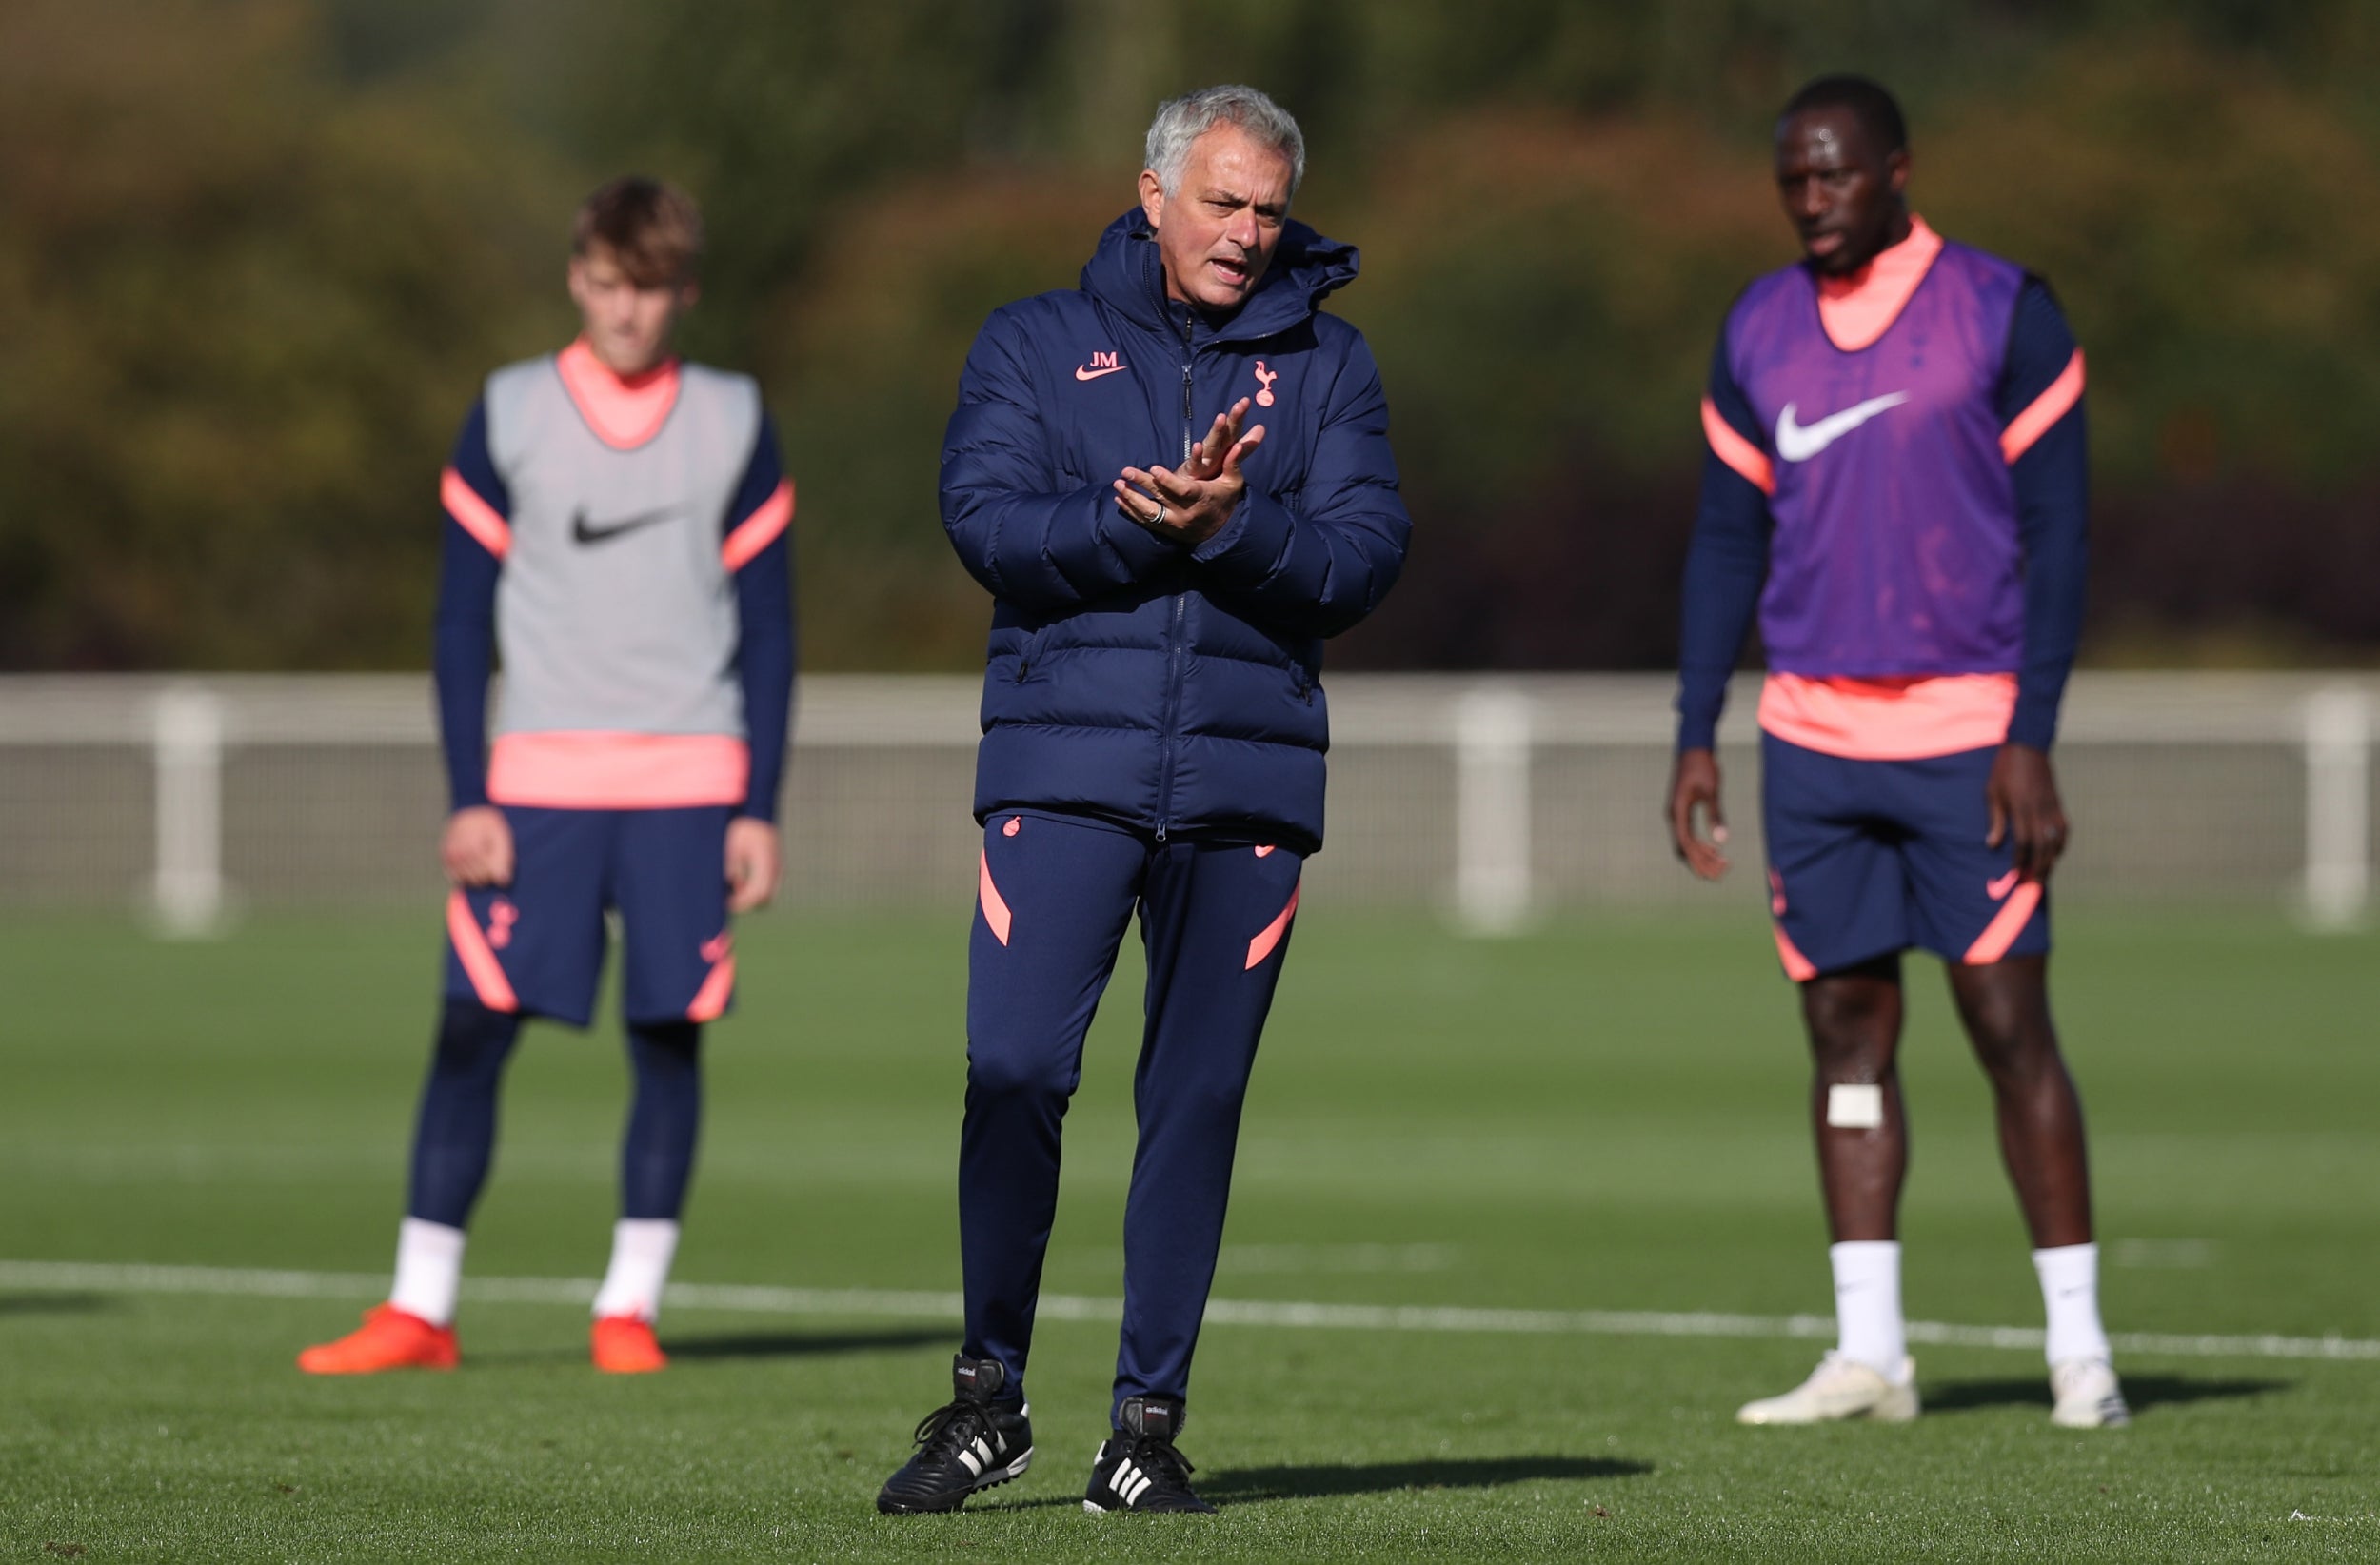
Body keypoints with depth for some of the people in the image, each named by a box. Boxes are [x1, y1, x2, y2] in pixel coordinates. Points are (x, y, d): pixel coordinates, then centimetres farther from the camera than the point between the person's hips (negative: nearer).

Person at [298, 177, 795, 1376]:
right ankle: (420, 1310, 0)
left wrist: (759, 806, 1)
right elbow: (461, 618, 5)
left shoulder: (732, 424, 6)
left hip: (689, 782, 0)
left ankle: (631, 1308, 7)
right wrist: (468, 798, -3)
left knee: (670, 1033, -3)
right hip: (535, 781, 0)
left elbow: (768, 627, 8)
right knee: (472, 1028, -6)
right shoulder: (508, 416, 4)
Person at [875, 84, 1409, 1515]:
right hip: (1062, 773, -1)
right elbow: (987, 520, -5)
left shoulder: (1324, 362, 11)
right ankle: (990, 1401, 5)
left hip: (1247, 787, 1)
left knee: (1198, 1102, 3)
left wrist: (1233, 527, -17)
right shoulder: (1035, 345, 9)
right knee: (1014, 1075, -11)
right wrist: (1148, 526, -18)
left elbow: (1366, 555, 0)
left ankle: (1149, 1422, 11)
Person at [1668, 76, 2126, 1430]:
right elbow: (1728, 542, 15)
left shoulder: (2004, 315, -5)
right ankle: (1870, 1355, 6)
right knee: (1846, 1029, 3)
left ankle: (2080, 1348, 1)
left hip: (1968, 732, -4)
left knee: (2010, 1023, -5)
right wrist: (1697, 741, 9)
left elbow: (2055, 534, -6)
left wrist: (2032, 742, -13)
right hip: (1815, 734, 5)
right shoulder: (1760, 333, 10)